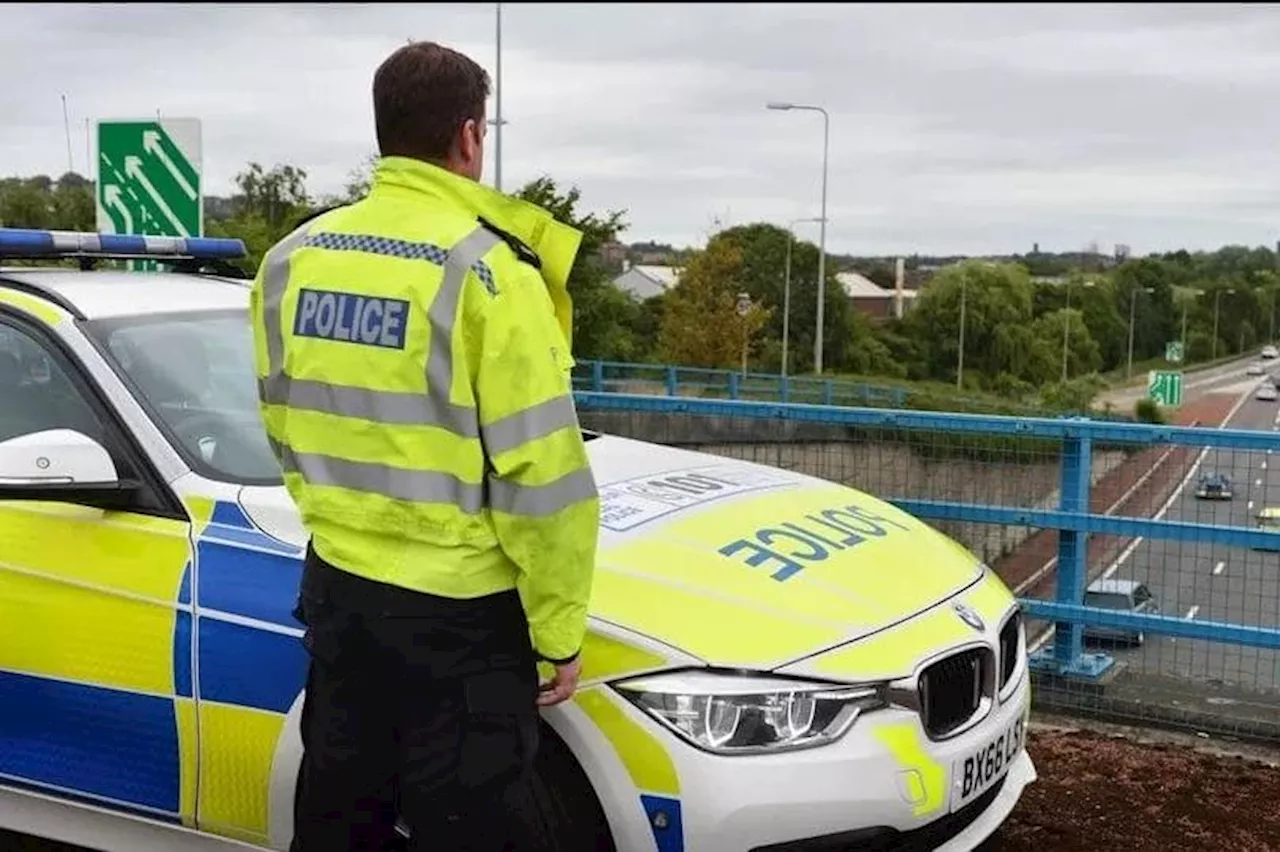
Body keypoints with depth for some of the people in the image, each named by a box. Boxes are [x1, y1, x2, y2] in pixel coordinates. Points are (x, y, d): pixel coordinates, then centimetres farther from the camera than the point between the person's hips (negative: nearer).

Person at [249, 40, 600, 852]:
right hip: (457, 612, -6)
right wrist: (559, 629, -7)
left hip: (337, 588, 7)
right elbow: (541, 476, -17)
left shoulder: (293, 257, 3)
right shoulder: (487, 268, -17)